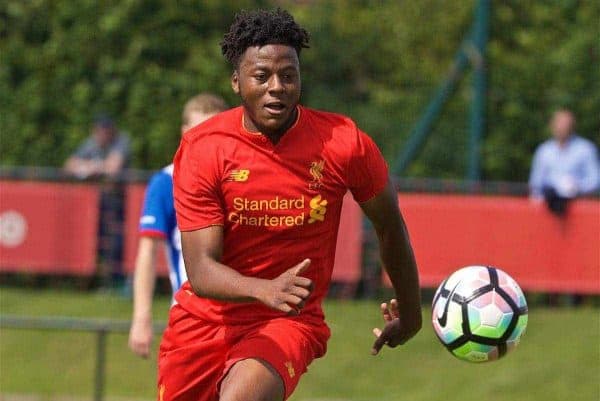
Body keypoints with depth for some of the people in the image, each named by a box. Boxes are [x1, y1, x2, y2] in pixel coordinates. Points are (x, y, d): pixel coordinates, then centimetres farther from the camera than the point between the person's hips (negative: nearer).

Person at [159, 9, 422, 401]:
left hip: (290, 324, -2)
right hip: (204, 320, 2)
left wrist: (410, 312, 18)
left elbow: (390, 225, 6)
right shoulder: (201, 149, -14)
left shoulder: (343, 143, -13)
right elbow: (200, 269, -21)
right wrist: (266, 290, -41)